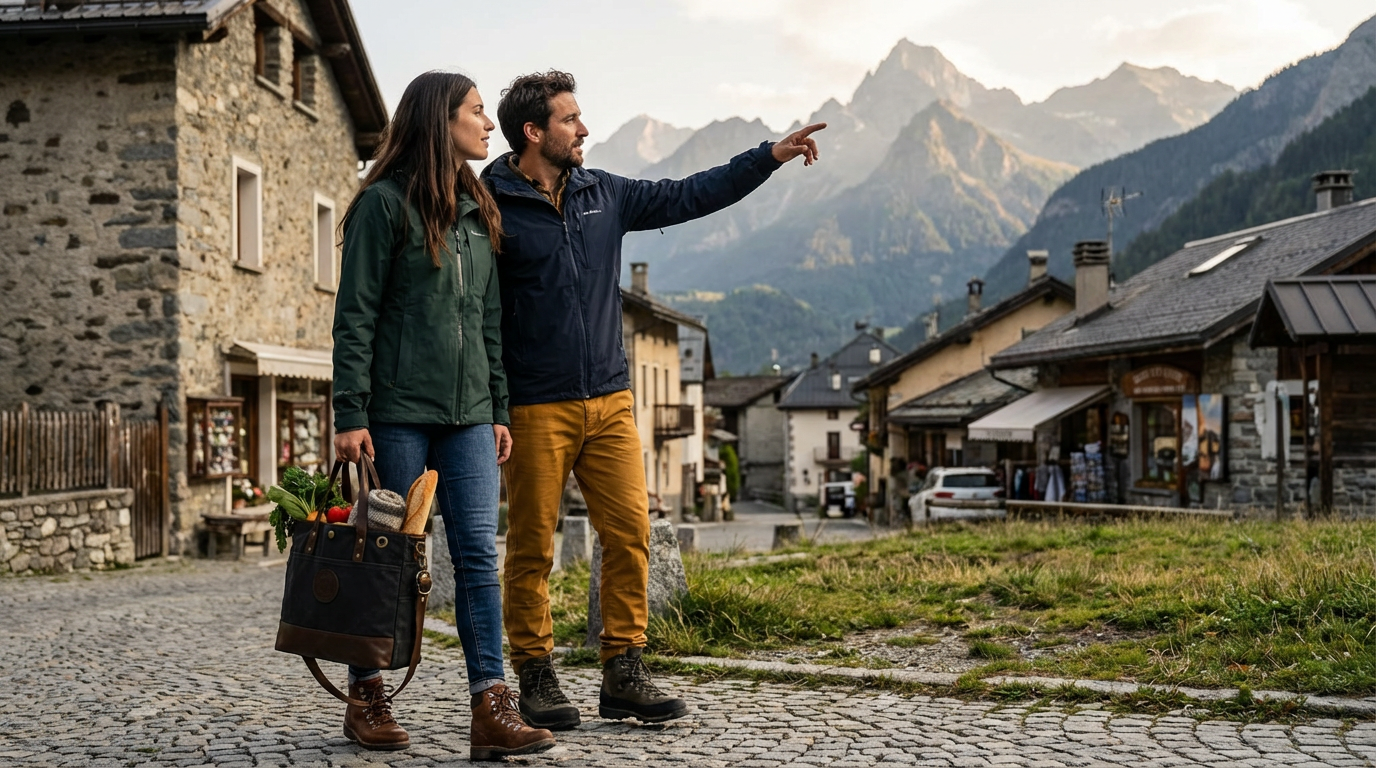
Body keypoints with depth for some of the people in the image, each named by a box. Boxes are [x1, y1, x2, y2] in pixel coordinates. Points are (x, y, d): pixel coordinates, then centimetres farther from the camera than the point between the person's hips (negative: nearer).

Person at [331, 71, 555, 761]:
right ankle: (365, 700, 17)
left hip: (467, 415, 6)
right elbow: (354, 317, -7)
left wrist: (498, 408, 13)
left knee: (478, 554, -3)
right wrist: (349, 415, -13)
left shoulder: (478, 212, 17)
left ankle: (491, 711, -4)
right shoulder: (384, 203, -3)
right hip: (398, 410, -5)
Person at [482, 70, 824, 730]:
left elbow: (687, 197, 17)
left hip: (610, 402, 6)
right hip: (534, 409, -5)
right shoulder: (490, 207, -6)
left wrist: (771, 156, 14)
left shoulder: (604, 195, 12)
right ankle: (536, 680, 16)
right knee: (531, 547, 2)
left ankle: (623, 675, 12)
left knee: (629, 533, 2)